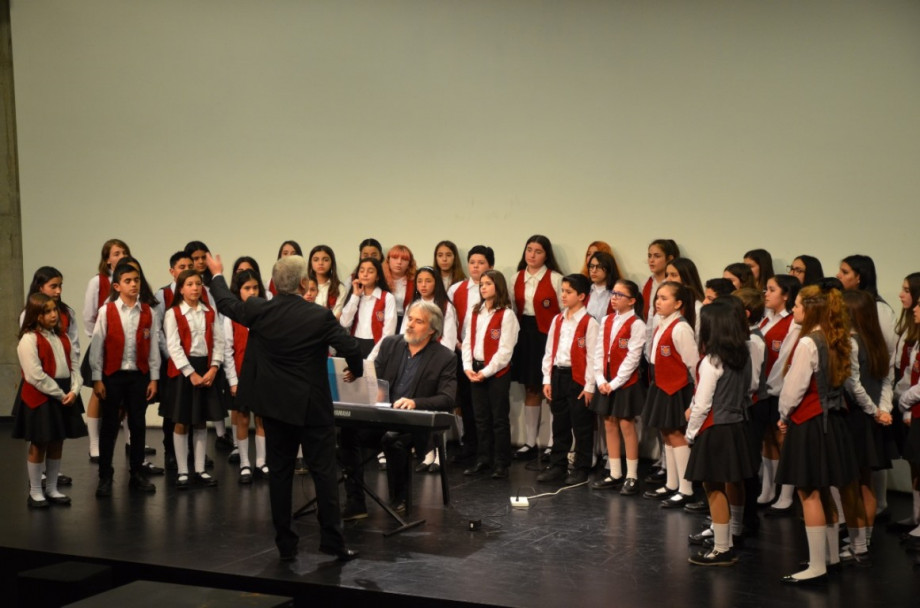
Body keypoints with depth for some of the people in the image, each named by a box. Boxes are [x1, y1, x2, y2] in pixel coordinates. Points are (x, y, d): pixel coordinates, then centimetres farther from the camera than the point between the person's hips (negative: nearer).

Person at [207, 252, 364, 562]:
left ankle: (285, 544, 13)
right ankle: (332, 541, 4)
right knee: (324, 471, 4)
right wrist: (356, 372, 7)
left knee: (279, 473, 10)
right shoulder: (320, 316, -15)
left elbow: (228, 303, 12)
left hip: (273, 404, 4)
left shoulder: (258, 310, -6)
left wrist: (217, 274, 31)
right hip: (311, 406, -3)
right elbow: (351, 348, -16)